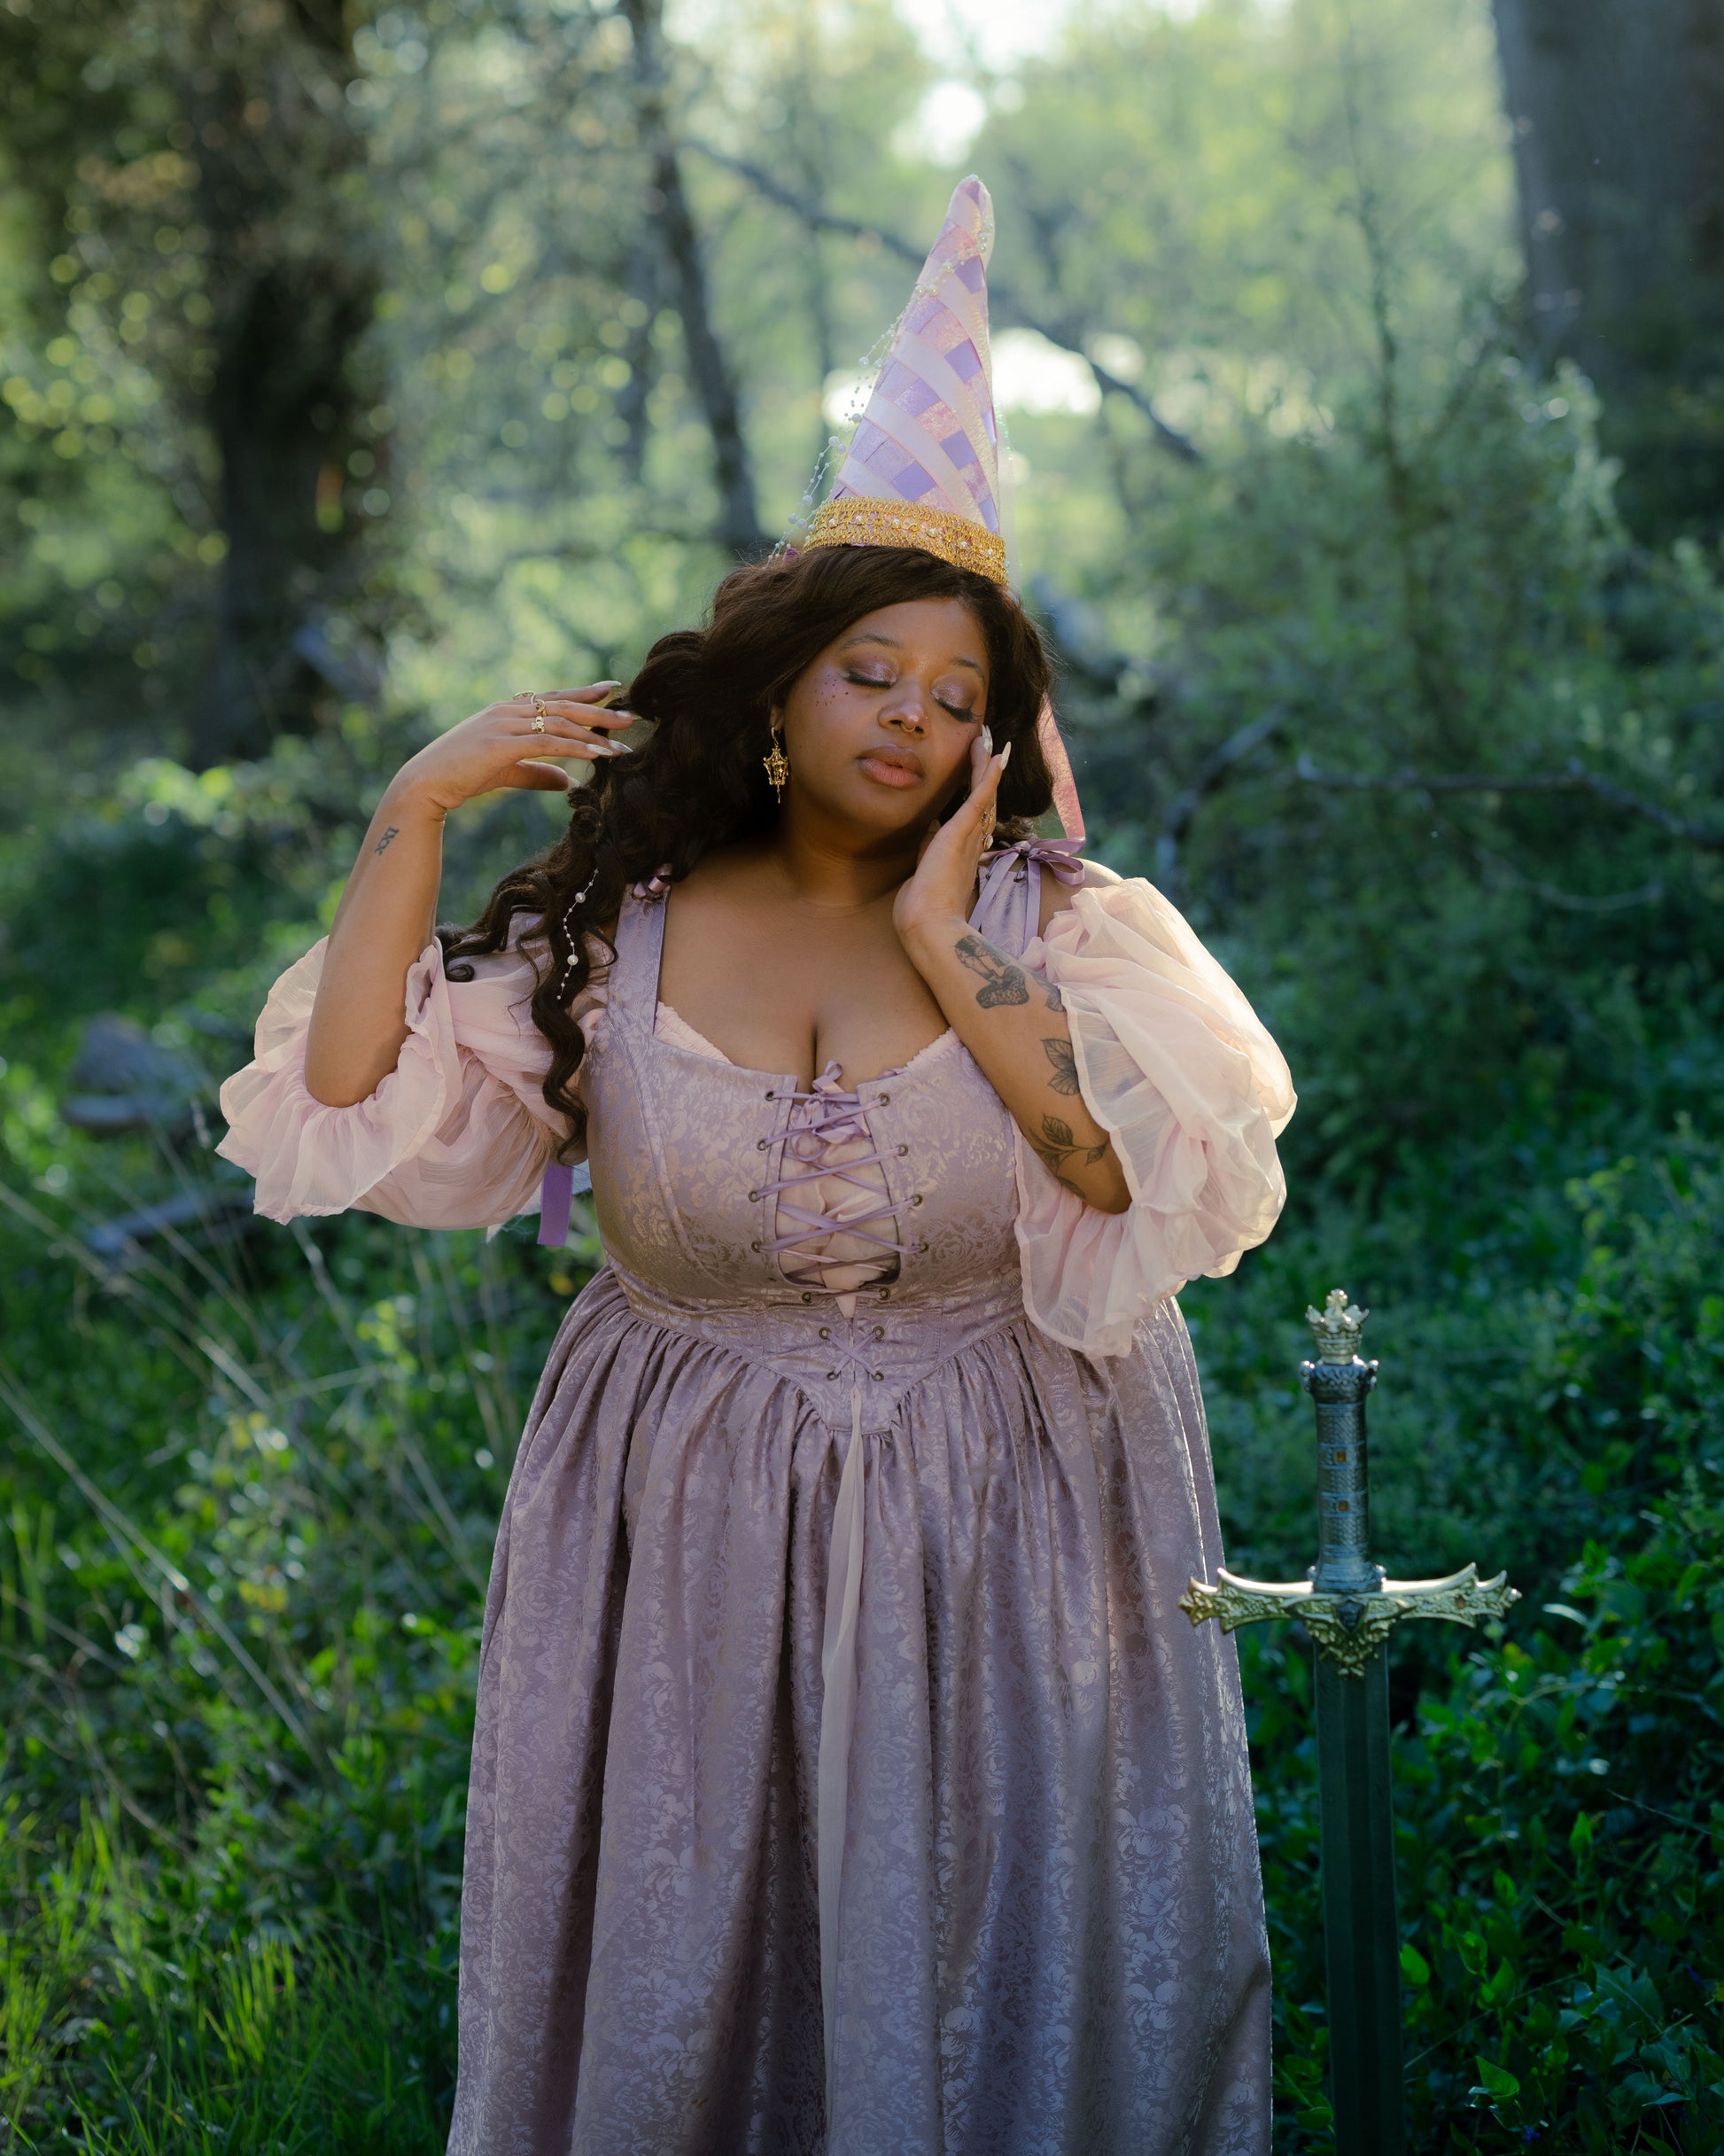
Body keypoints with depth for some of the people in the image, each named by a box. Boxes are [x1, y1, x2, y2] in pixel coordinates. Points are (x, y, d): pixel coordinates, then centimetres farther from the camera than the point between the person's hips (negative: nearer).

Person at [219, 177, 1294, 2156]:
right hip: (690, 1542, 1)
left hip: (996, 1537, 0)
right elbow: (346, 1123, -9)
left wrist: (954, 954, -19)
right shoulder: (609, 937, -2)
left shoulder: (1053, 923, -3)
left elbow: (1173, 1192, -18)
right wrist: (412, 819, -13)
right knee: (675, 1991, 11)